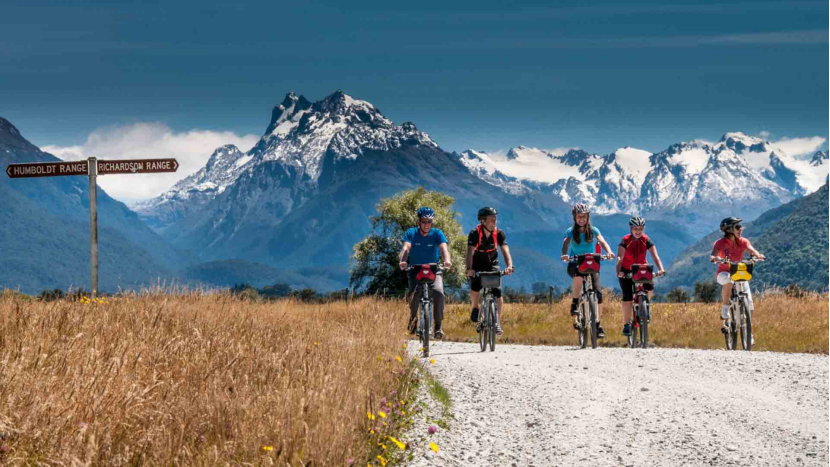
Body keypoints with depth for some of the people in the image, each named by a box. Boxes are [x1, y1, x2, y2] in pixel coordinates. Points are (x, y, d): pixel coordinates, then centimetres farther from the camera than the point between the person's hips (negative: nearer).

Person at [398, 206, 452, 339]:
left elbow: (443, 248, -24)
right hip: (415, 270, 0)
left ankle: (438, 326, -16)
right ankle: (413, 317, 5)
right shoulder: (411, 233, -6)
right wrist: (402, 261, -45)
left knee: (438, 292, -27)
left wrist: (447, 260, -45)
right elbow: (406, 248, -23)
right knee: (413, 293, -27)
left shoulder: (437, 234, -6)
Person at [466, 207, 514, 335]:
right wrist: (469, 269, -49)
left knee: (498, 292, -14)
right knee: (475, 287, -26)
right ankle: (475, 308, 5)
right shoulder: (474, 234, -22)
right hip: (477, 265, -2)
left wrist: (509, 265, -44)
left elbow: (505, 250, -26)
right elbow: (470, 252, -32)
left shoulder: (499, 234, -15)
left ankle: (497, 323, -5)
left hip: (492, 265, 2)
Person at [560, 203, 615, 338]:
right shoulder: (571, 231, 0)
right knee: (579, 276, -39)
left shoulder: (593, 230, 4)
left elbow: (603, 242, -8)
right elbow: (566, 243, -16)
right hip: (575, 264, -2)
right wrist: (564, 255, -38)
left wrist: (609, 251, -30)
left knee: (598, 293, -13)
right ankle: (575, 303, -16)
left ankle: (598, 325, -4)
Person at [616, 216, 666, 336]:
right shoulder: (625, 241, -19)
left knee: (650, 288, -20)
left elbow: (655, 256, -22)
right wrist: (619, 271, -48)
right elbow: (619, 257, -31)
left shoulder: (646, 240, -13)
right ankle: (626, 325, -5)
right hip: (626, 271, -2)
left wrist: (661, 269, -40)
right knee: (627, 297, -14)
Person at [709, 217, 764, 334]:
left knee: (748, 301, -11)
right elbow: (713, 255, -29)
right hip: (724, 272, -3)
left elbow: (751, 249, -22)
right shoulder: (721, 243, -13)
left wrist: (756, 254, -46)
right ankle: (725, 309, -25)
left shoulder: (743, 242, -4)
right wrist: (714, 258, -54)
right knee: (728, 281, -40)